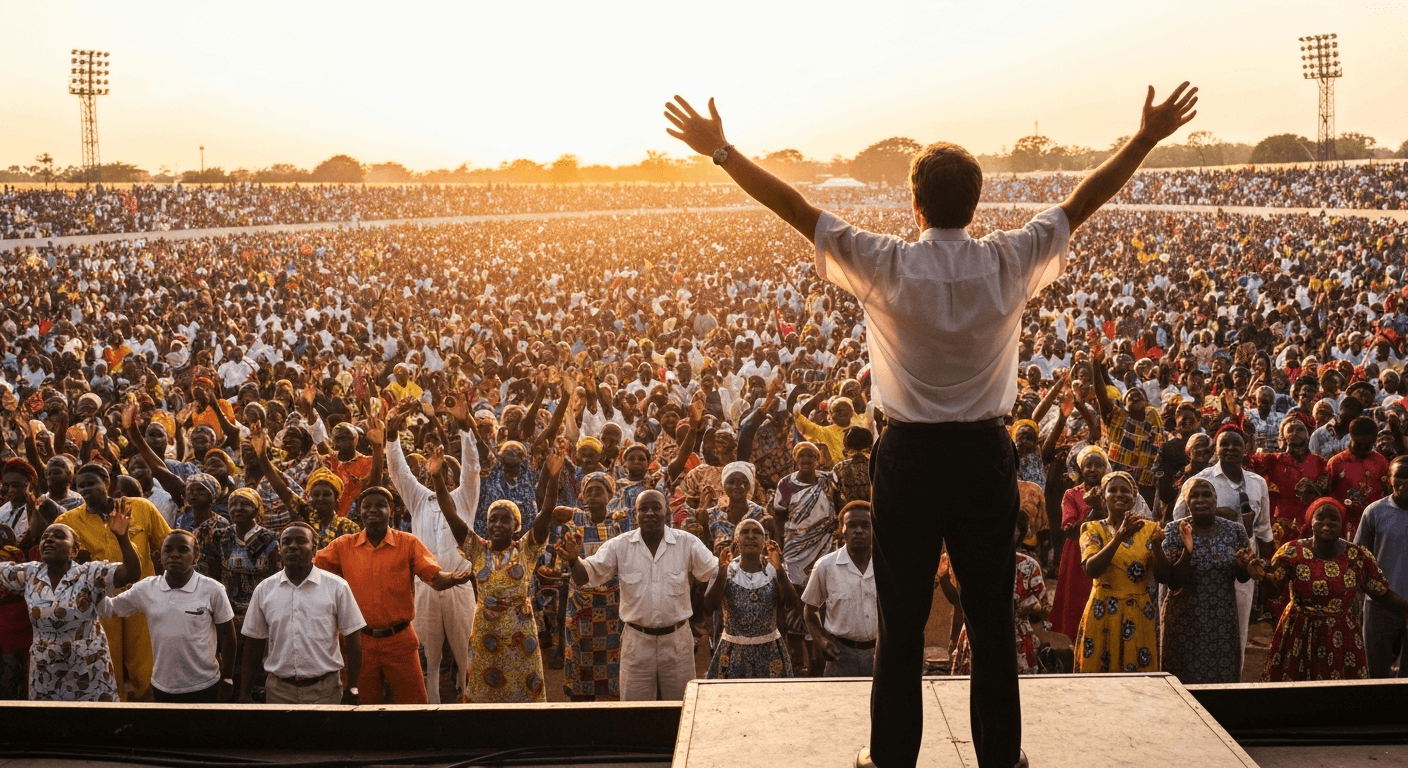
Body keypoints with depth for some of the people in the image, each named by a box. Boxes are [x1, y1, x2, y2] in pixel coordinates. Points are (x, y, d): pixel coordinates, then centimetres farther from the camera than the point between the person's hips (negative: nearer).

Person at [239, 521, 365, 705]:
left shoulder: (337, 587, -2)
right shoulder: (264, 590, 5)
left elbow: (353, 639, -1)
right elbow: (253, 646, 9)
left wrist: (352, 689, -5)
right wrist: (244, 694, 6)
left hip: (325, 690, -2)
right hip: (279, 690, 2)